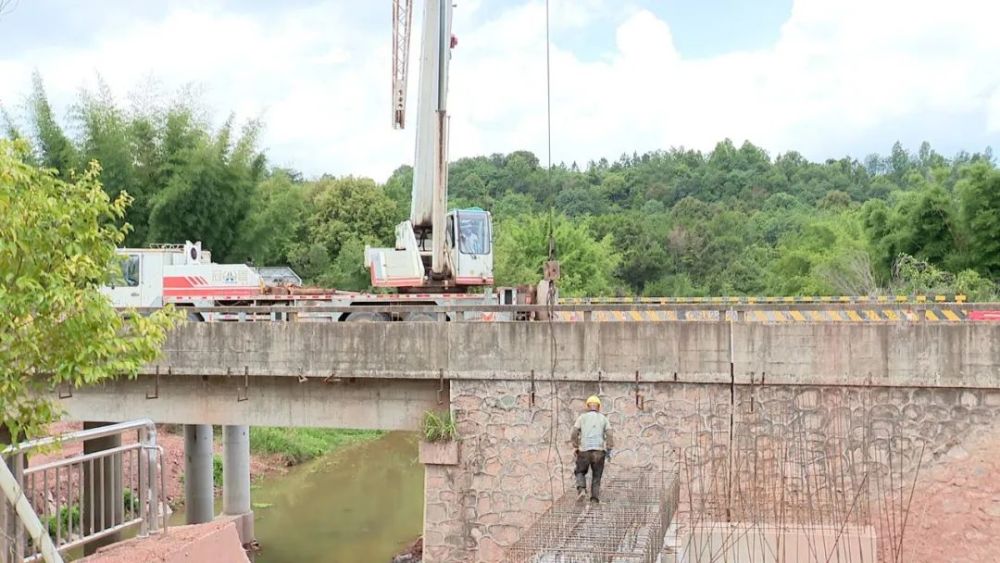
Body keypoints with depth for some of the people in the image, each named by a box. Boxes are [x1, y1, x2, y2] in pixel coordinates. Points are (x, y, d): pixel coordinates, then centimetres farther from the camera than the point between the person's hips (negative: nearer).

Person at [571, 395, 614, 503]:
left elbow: (574, 434, -1)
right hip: (599, 452, 1)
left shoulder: (582, 417, 8)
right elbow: (609, 435, -2)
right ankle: (595, 498, 2)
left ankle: (581, 489, -6)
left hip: (584, 451, -1)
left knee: (580, 472, 19)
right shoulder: (604, 418, 11)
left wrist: (575, 447, 12)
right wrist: (609, 451, 0)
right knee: (596, 476, 14)